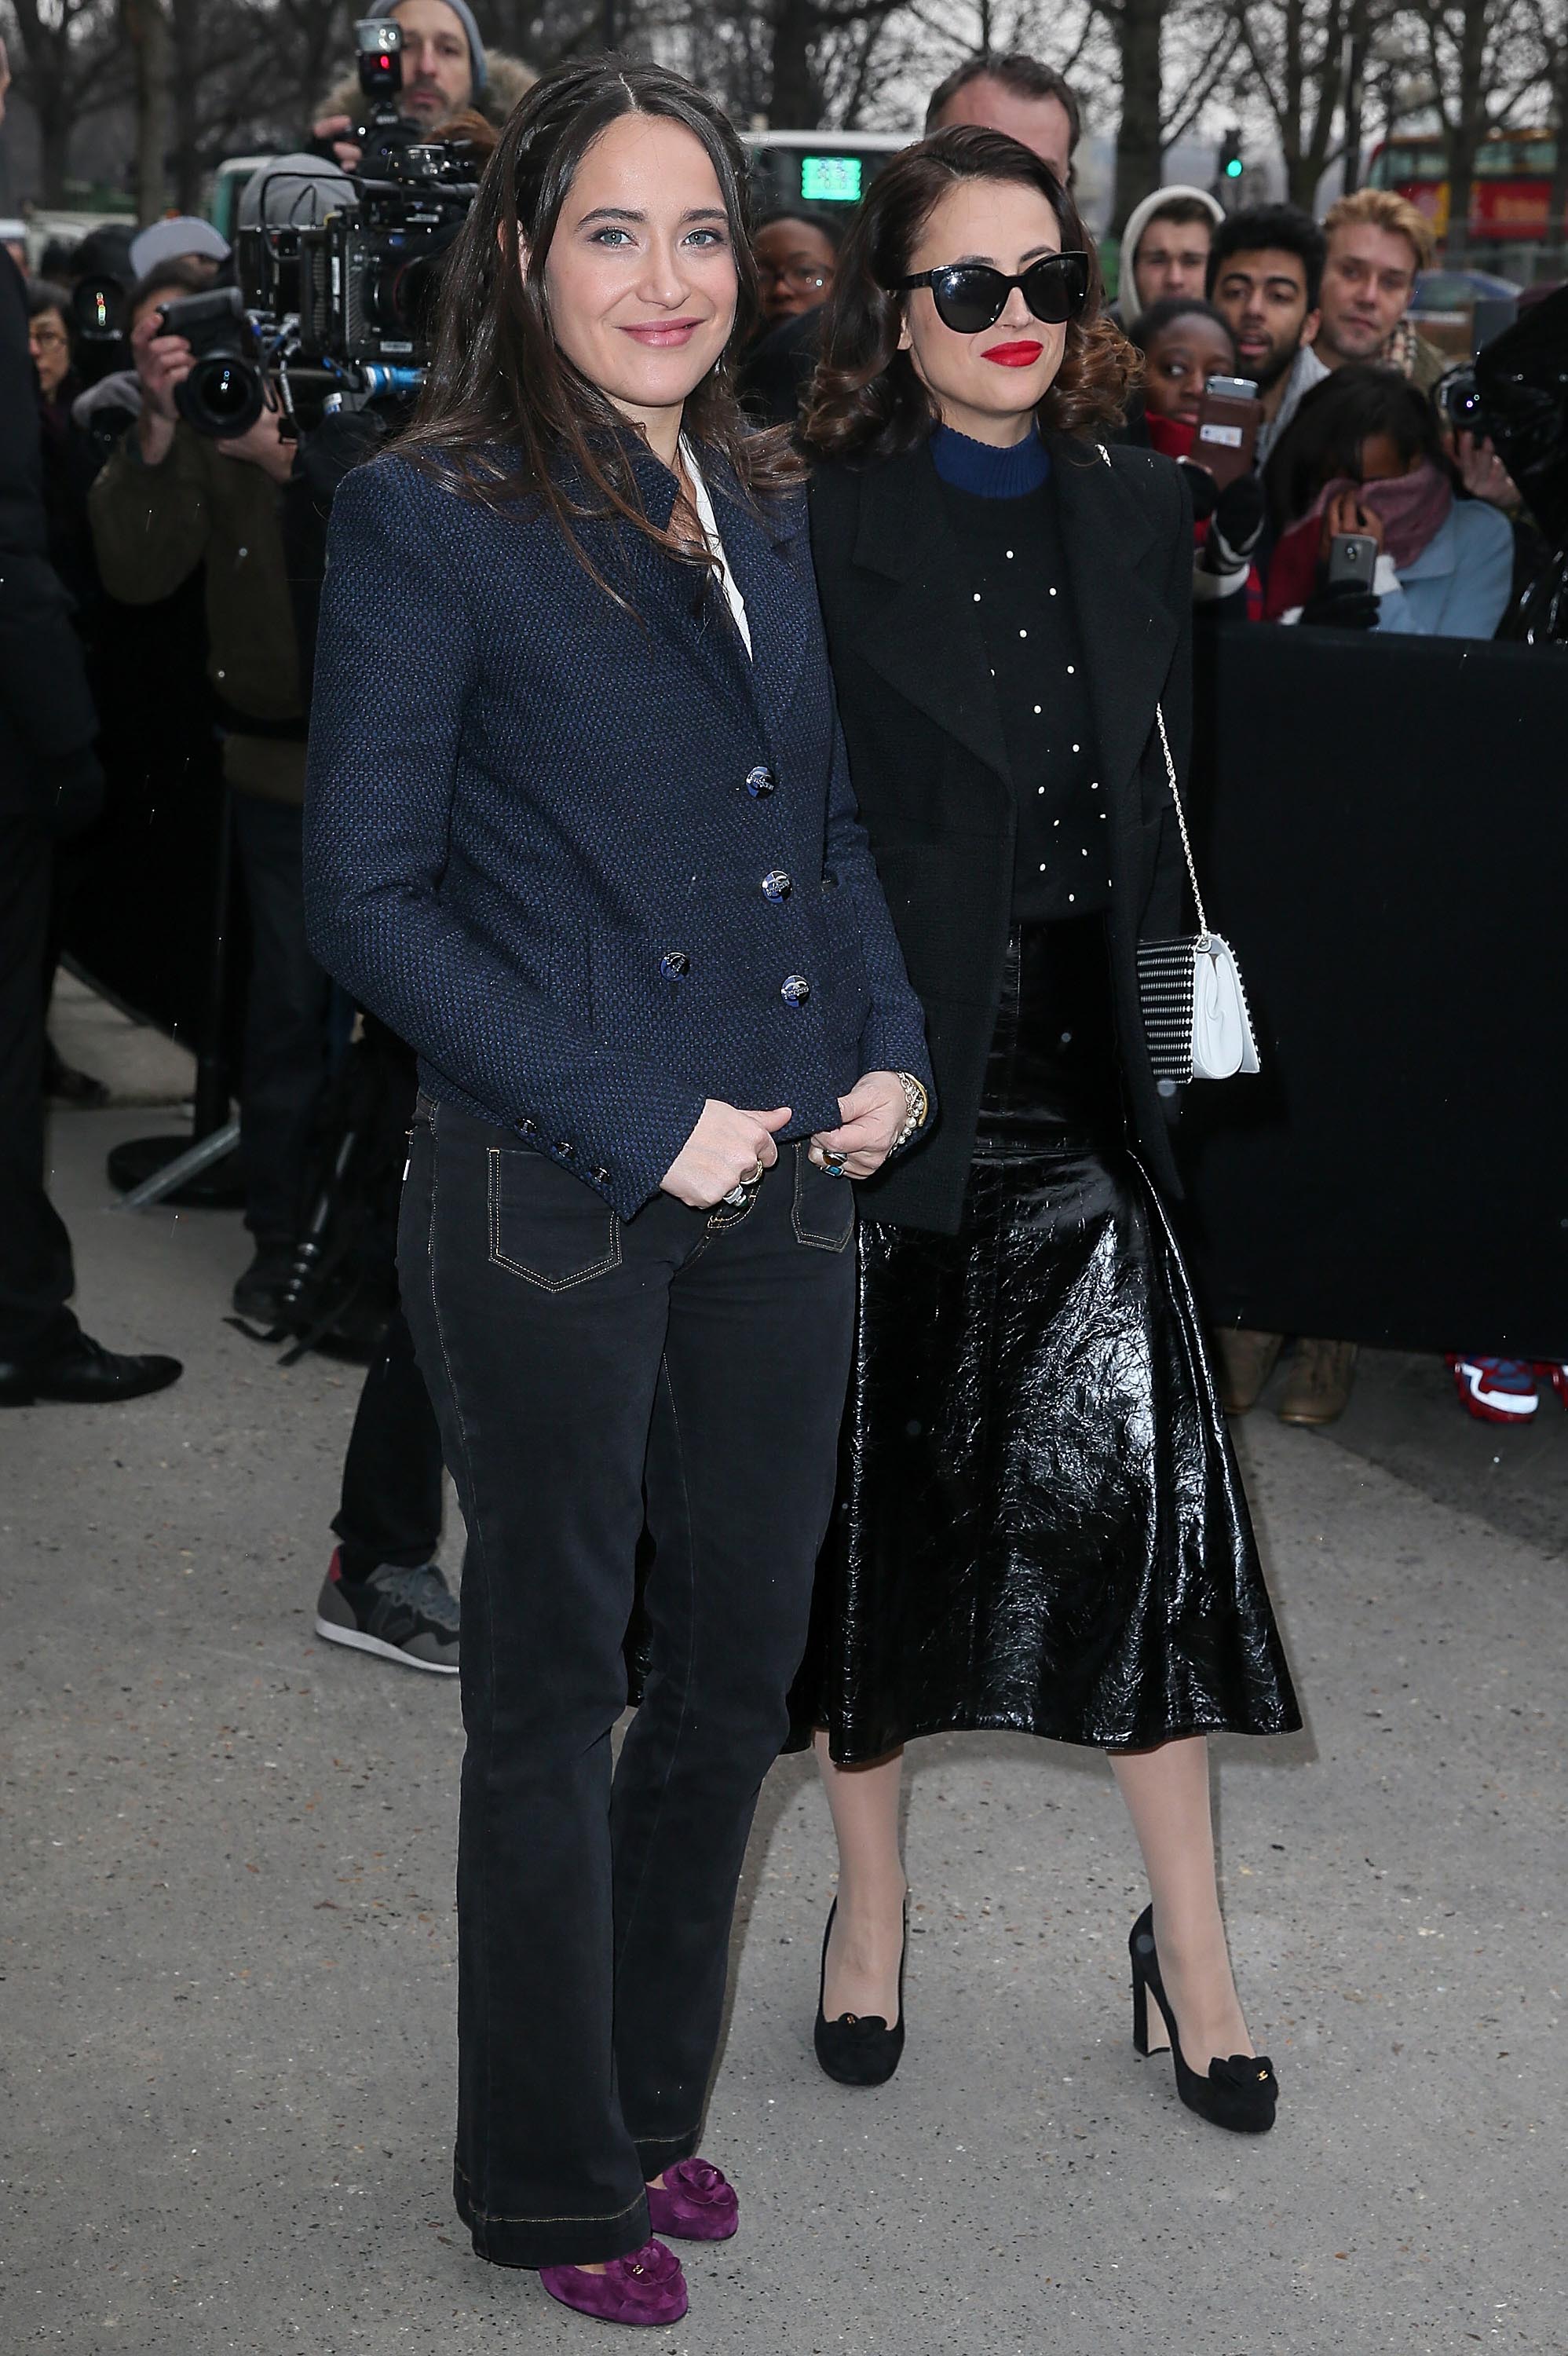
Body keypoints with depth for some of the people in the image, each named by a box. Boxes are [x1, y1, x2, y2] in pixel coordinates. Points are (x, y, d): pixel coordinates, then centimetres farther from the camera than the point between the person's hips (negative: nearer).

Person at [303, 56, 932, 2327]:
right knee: (556, 1692, 8)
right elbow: (367, 895, -13)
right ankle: (550, 2184, 26)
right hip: (551, 1204, -6)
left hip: (783, 1183, 6)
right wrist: (638, 1119, -17)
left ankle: (650, 2097, 35)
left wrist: (889, 1043, 2)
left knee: (741, 1666, 15)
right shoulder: (430, 517, -10)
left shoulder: (760, 506, 10)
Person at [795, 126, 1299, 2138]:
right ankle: (869, 1898, 28)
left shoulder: (1139, 513, 8)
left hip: (1083, 1085, 4)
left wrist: (1167, 1024, 9)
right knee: (878, 1492, 9)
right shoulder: (820, 531, -8)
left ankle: (1189, 1937, 12)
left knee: (1148, 1484, -2)